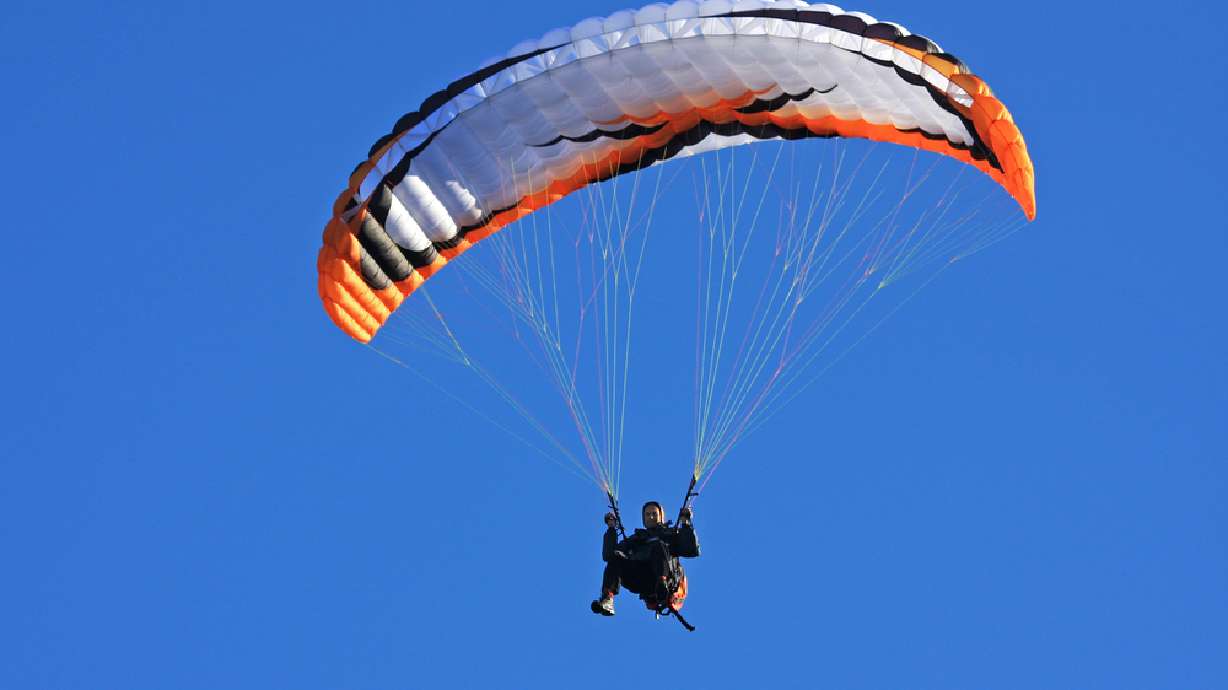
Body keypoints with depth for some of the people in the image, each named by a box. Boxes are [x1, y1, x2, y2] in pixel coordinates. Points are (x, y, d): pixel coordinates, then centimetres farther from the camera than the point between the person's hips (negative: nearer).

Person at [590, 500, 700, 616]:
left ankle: (662, 588, -56)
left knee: (658, 545, -30)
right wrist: (611, 528, 20)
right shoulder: (636, 538, 36)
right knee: (615, 557, -23)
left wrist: (686, 524, 9)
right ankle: (607, 600, -44)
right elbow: (608, 555, 24)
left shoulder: (671, 534, 31)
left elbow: (693, 551, 13)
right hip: (639, 580, 2)